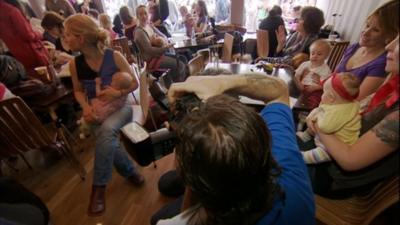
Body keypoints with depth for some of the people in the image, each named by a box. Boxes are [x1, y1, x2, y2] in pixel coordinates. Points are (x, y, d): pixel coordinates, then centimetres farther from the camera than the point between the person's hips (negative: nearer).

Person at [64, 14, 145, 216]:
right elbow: (78, 91, 12)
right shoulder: (75, 64, -2)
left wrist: (119, 92, -23)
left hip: (120, 106, -2)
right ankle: (130, 172, 4)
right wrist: (85, 106, -9)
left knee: (107, 130, -34)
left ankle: (99, 187, -16)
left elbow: (134, 83, -4)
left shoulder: (114, 57, -11)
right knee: (109, 141, -27)